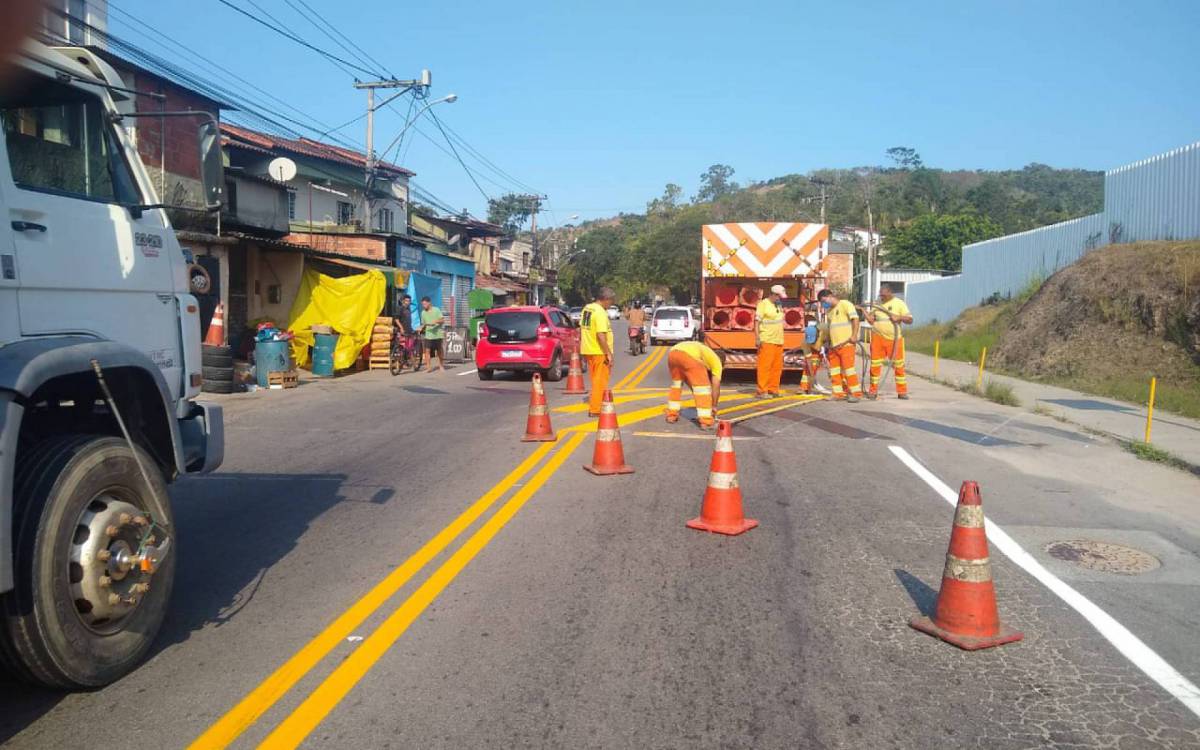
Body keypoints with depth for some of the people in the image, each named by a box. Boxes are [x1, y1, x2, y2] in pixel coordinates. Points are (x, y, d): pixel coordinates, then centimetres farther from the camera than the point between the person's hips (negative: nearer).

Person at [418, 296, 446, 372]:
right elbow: (423, 323, 17)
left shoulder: (436, 310, -2)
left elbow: (443, 320, -7)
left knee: (439, 351, 8)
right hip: (428, 335, 3)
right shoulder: (423, 312, 9)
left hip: (437, 334, -2)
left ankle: (441, 366, 23)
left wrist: (435, 321, -23)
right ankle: (428, 367, -8)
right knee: (427, 350, -9)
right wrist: (421, 328, -3)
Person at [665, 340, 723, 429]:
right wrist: (714, 406, 31)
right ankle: (706, 421, 7)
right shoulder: (717, 361, 27)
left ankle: (671, 415, 33)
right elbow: (716, 386, 22)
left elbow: (690, 382, 46)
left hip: (673, 353, 7)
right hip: (689, 356, -6)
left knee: (676, 383, 29)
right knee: (703, 386, 8)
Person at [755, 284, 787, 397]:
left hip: (778, 341, 8)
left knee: (777, 367, 9)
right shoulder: (763, 304, -7)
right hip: (767, 341, -8)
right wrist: (757, 338, -18)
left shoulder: (778, 305, 16)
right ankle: (762, 391, -7)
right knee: (765, 366, -9)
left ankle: (773, 389, 16)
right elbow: (757, 321, -12)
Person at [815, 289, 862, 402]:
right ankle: (839, 394, 14)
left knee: (848, 369, -9)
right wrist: (825, 341, 20)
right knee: (834, 371, 7)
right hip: (833, 345, 8)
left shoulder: (845, 304, -3)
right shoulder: (829, 311, 21)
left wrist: (854, 335, -20)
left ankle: (856, 393, -3)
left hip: (846, 344, -8)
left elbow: (855, 318, -12)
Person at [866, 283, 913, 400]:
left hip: (894, 339, -2)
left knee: (899, 365, 2)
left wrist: (899, 317, -19)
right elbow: (872, 321, 11)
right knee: (875, 365, 1)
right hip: (878, 338, 2)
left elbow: (910, 319, -1)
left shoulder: (899, 303, 1)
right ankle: (873, 391, 9)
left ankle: (902, 392, 11)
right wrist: (865, 313, -6)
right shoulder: (877, 304, 9)